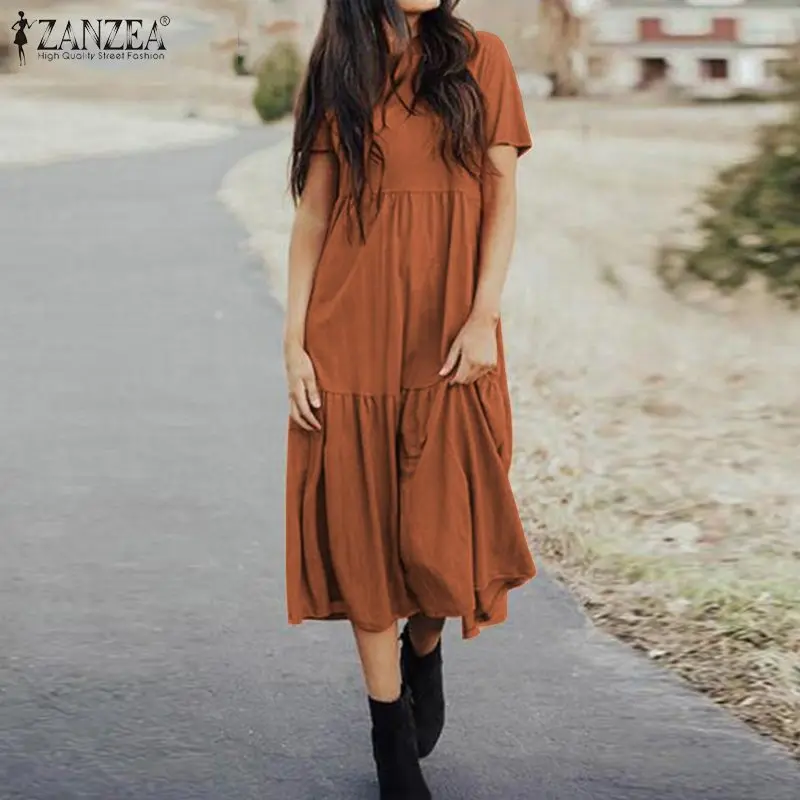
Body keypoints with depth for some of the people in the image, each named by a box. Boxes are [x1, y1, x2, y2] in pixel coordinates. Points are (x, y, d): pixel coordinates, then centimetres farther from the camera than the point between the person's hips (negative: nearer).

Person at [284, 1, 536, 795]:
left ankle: (425, 649, 33)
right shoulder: (334, 74, 7)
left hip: (450, 340, 0)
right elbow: (311, 215, 5)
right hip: (352, 339, 1)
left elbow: (503, 198, 1)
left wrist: (482, 316, -10)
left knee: (444, 529, -3)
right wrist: (295, 343, -1)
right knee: (364, 529, 3)